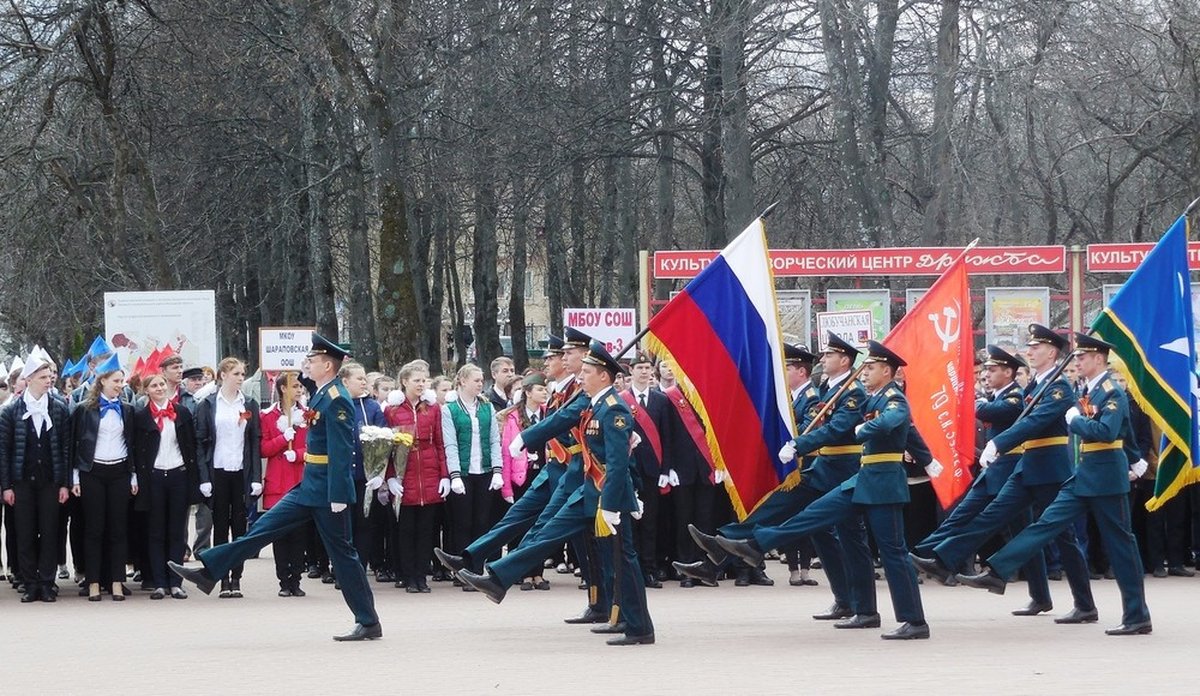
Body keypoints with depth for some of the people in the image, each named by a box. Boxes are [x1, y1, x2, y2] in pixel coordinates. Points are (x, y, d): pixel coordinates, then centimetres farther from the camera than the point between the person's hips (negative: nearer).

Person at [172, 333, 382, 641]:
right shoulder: (322, 396, 12)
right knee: (264, 527, 7)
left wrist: (337, 497, -24)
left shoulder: (336, 400, -17)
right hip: (309, 488, 9)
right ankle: (208, 573, 8)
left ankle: (368, 623, 5)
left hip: (326, 491, -9)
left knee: (342, 553, -2)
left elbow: (341, 451, -22)